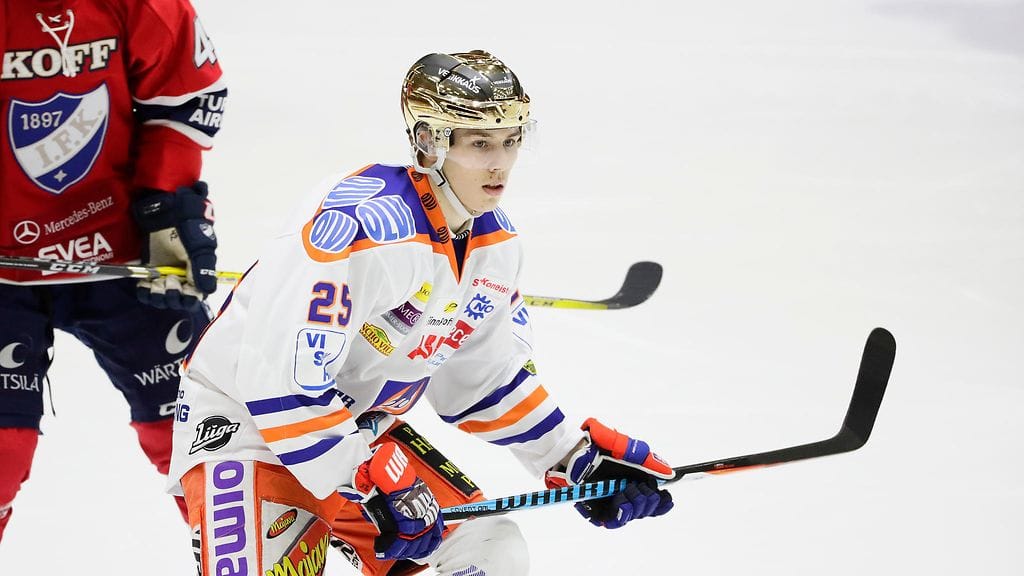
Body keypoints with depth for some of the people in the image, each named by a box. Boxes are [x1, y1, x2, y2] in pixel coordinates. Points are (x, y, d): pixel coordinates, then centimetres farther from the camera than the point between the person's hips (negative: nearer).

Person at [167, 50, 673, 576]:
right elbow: (280, 375, -32)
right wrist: (368, 488, -28)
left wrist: (575, 459, 8)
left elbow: (486, 376, 14)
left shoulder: (495, 245, 0)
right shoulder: (363, 224, -30)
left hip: (361, 429, 9)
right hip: (241, 418, -9)